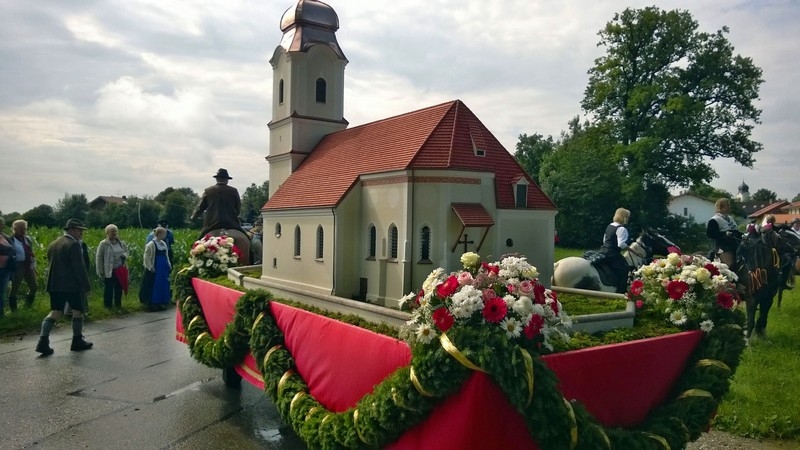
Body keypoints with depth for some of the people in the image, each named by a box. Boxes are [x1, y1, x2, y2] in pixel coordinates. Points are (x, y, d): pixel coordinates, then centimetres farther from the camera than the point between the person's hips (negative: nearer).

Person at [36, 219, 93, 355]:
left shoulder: (53, 244, 13)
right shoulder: (74, 244, -15)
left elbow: (52, 264, 18)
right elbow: (80, 267, -17)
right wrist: (86, 286, -12)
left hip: (55, 284, 7)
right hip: (72, 284, -7)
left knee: (56, 311, 9)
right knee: (78, 310, 6)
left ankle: (43, 341, -3)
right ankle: (77, 341, 13)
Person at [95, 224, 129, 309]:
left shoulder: (121, 243, 7)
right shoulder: (103, 244, -9)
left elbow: (126, 252, 22)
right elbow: (99, 258, -9)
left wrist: (124, 255, -5)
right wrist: (100, 271, -10)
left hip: (120, 270, 5)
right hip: (108, 271, -5)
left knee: (119, 288, 12)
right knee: (108, 289, 5)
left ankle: (118, 304, 26)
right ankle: (107, 305, 17)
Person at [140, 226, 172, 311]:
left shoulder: (163, 243, 10)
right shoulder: (151, 244, -13)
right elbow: (146, 256, -12)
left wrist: (169, 264, 13)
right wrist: (150, 267, -15)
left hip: (163, 268, 7)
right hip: (155, 268, -7)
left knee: (163, 285, 10)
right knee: (153, 286, 0)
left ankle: (161, 303, 19)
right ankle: (152, 304, 8)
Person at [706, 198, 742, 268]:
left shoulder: (730, 218, 19)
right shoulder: (714, 220, -11)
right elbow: (709, 233, -20)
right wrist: (724, 234, -26)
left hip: (734, 246, 9)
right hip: (724, 248, -9)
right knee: (728, 266, -18)